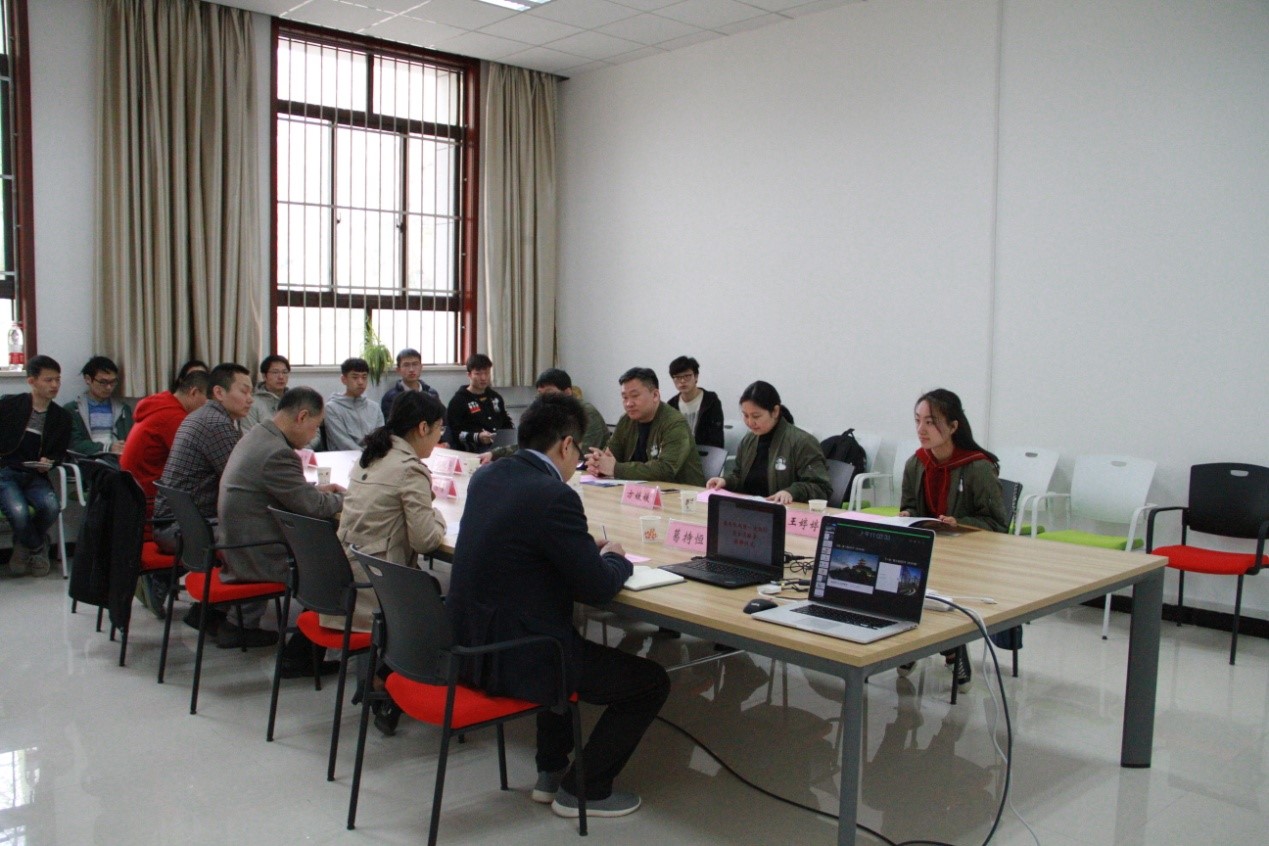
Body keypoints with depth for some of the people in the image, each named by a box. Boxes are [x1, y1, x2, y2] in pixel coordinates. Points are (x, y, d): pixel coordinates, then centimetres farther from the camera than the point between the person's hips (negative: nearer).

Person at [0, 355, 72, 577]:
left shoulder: (62, 417, 10)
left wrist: (48, 463, -7)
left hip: (35, 476, 3)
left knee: (51, 507, -28)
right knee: (19, 512, -31)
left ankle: (23, 547, 3)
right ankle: (38, 549, 3)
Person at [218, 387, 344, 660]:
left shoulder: (256, 437, 8)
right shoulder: (277, 453, -25)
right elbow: (313, 507, -20)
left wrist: (314, 489, 12)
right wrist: (343, 497, -1)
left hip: (237, 549, 10)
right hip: (256, 557, -10)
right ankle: (298, 655, 6)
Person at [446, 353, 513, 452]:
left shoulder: (495, 397, 25)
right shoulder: (458, 401, 3)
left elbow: (507, 423, 37)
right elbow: (453, 433, -6)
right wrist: (477, 437, -21)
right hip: (473, 452, -6)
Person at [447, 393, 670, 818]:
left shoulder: (485, 477, 4)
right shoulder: (555, 496, -22)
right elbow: (597, 587, -16)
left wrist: (589, 551, 15)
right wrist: (615, 558, 6)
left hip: (466, 643, 9)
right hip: (512, 660, -9)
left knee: (566, 646, 37)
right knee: (652, 682, 6)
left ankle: (551, 773, 39)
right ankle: (583, 790, 16)